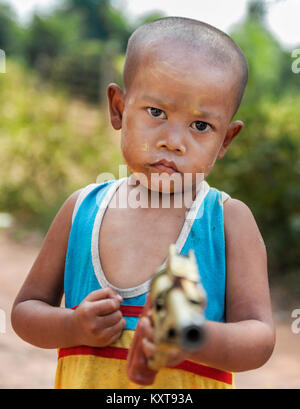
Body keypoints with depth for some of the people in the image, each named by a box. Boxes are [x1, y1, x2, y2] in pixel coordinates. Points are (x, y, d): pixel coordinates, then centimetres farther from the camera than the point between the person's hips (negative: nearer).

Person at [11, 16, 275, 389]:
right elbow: (25, 310, 0)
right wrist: (72, 328, -19)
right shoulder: (82, 210, -6)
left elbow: (260, 338, -20)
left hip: (191, 383, -1)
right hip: (84, 380, 2)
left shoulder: (230, 220, -13)